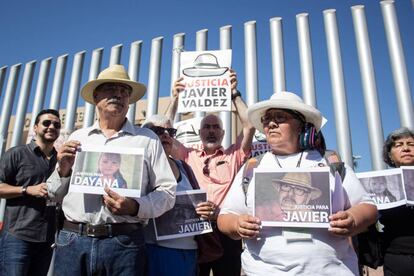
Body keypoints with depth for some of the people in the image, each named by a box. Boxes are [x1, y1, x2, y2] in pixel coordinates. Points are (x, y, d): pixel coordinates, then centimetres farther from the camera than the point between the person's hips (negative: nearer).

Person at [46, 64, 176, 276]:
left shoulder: (147, 139, 3)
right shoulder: (76, 138, 12)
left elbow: (167, 192, 0)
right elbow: (54, 196, 15)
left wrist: (135, 207, -17)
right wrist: (63, 171, -4)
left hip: (124, 242, -2)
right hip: (72, 239, 3)